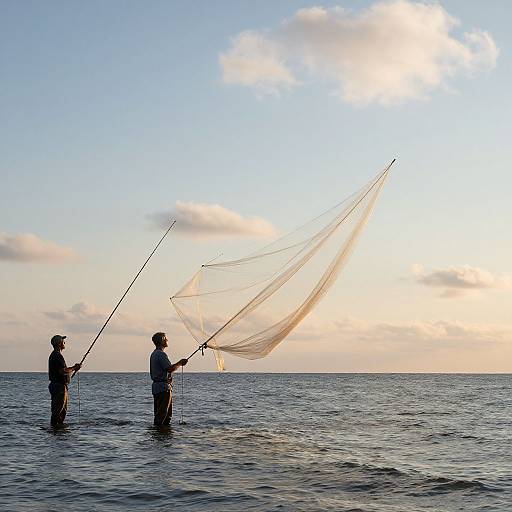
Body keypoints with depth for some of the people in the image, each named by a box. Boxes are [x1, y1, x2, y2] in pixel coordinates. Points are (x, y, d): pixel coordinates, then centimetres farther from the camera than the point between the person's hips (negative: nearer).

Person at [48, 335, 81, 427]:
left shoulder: (54, 355, 17)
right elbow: (63, 371, -26)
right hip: (59, 386, -11)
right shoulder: (57, 356, -18)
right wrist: (73, 368, -12)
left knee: (63, 409, 16)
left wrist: (73, 368, 12)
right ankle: (55, 425, -4)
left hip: (56, 385, 11)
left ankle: (59, 424, 21)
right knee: (58, 409, -7)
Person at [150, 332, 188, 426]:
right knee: (162, 413, -9)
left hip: (156, 385, 10)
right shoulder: (161, 354, -14)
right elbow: (170, 369, -23)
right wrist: (180, 363, -9)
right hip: (163, 387, -10)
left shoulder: (154, 354, 19)